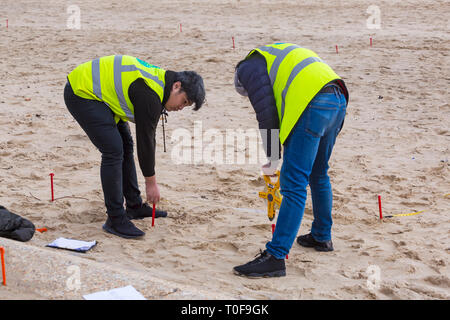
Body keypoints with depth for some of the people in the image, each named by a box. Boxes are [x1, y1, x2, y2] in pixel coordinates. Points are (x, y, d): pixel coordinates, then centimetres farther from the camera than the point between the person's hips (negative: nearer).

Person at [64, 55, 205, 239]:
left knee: (125, 145, 11)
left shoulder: (160, 80, 6)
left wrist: (150, 179, 15)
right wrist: (151, 182, -9)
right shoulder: (150, 94, -25)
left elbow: (148, 135, 12)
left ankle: (135, 206, 21)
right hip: (81, 93, -11)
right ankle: (115, 220, -7)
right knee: (113, 151, -14)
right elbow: (145, 138, -20)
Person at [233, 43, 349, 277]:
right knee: (318, 175, 25)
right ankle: (322, 237, 38)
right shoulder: (275, 58, 37)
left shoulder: (248, 67, 12)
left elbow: (266, 114, 0)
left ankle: (275, 257, -10)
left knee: (294, 185, -10)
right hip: (338, 100, 9)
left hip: (314, 105, -9)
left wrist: (273, 158, 6)